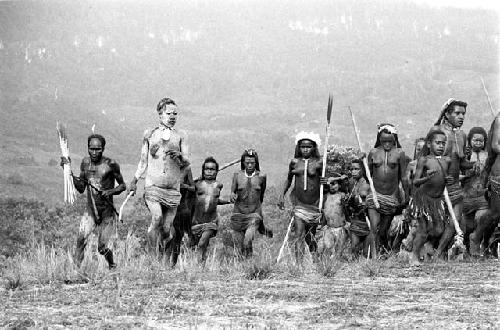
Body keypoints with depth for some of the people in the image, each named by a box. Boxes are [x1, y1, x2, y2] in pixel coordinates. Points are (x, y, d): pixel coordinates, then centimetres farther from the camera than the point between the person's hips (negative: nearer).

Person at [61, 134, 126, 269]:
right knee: (81, 239, -19)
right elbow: (81, 188, 7)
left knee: (102, 248, -3)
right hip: (90, 212, 3)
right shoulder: (85, 162, 2)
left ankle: (112, 266, 26)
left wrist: (111, 191, -20)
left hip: (107, 213, -3)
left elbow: (122, 185, 0)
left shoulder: (110, 164, -11)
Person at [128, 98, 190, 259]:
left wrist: (179, 156, -20)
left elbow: (187, 162, 1)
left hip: (173, 189, 1)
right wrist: (135, 180, 9)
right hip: (153, 185, -1)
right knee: (157, 218, -24)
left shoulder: (180, 136, 10)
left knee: (167, 229, -1)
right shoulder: (149, 134, 11)